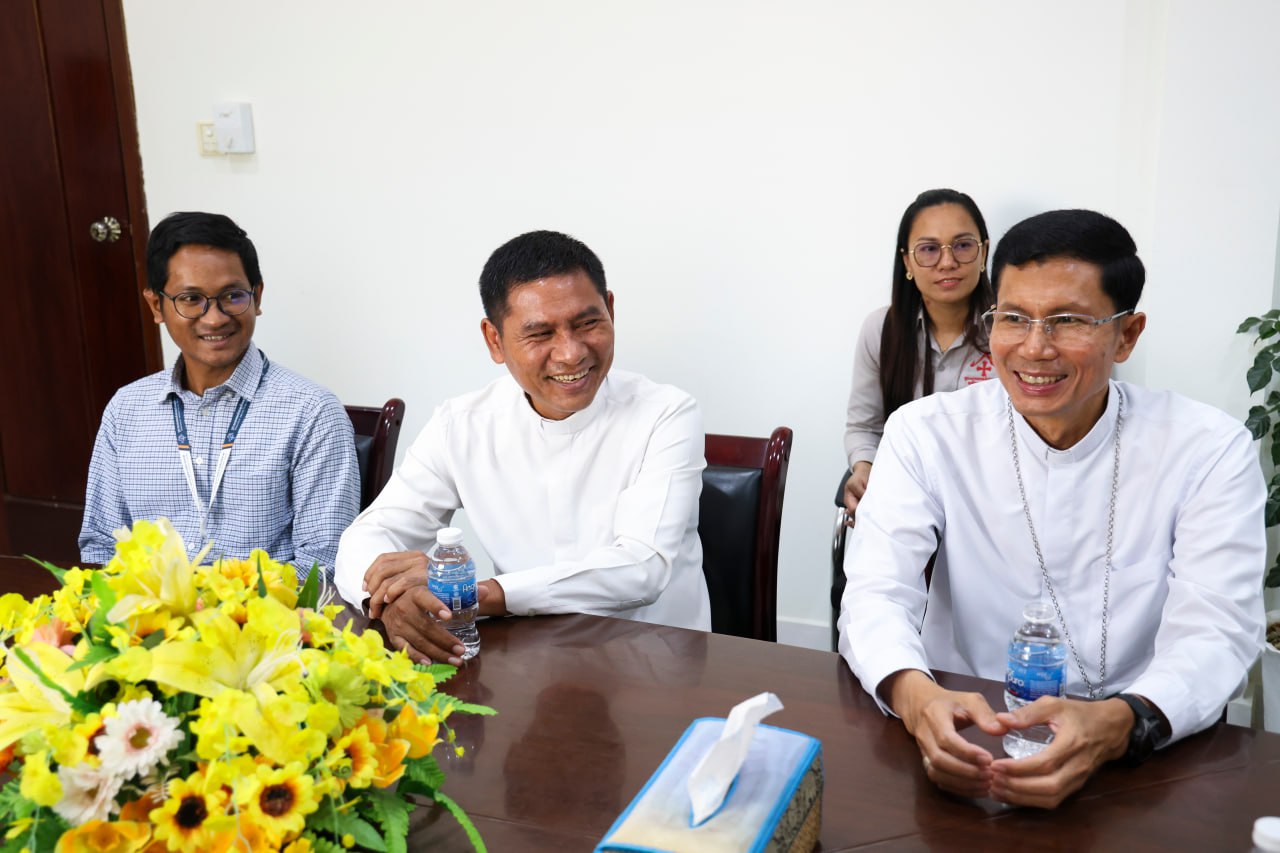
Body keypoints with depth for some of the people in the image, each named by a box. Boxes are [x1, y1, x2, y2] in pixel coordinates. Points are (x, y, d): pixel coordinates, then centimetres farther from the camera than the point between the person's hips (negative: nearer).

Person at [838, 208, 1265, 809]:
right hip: (963, 740, 0)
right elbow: (876, 594, -11)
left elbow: (1214, 633, -11)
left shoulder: (1210, 450, -3)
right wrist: (916, 697, -34)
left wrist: (1120, 724, -33)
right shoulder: (927, 434, -3)